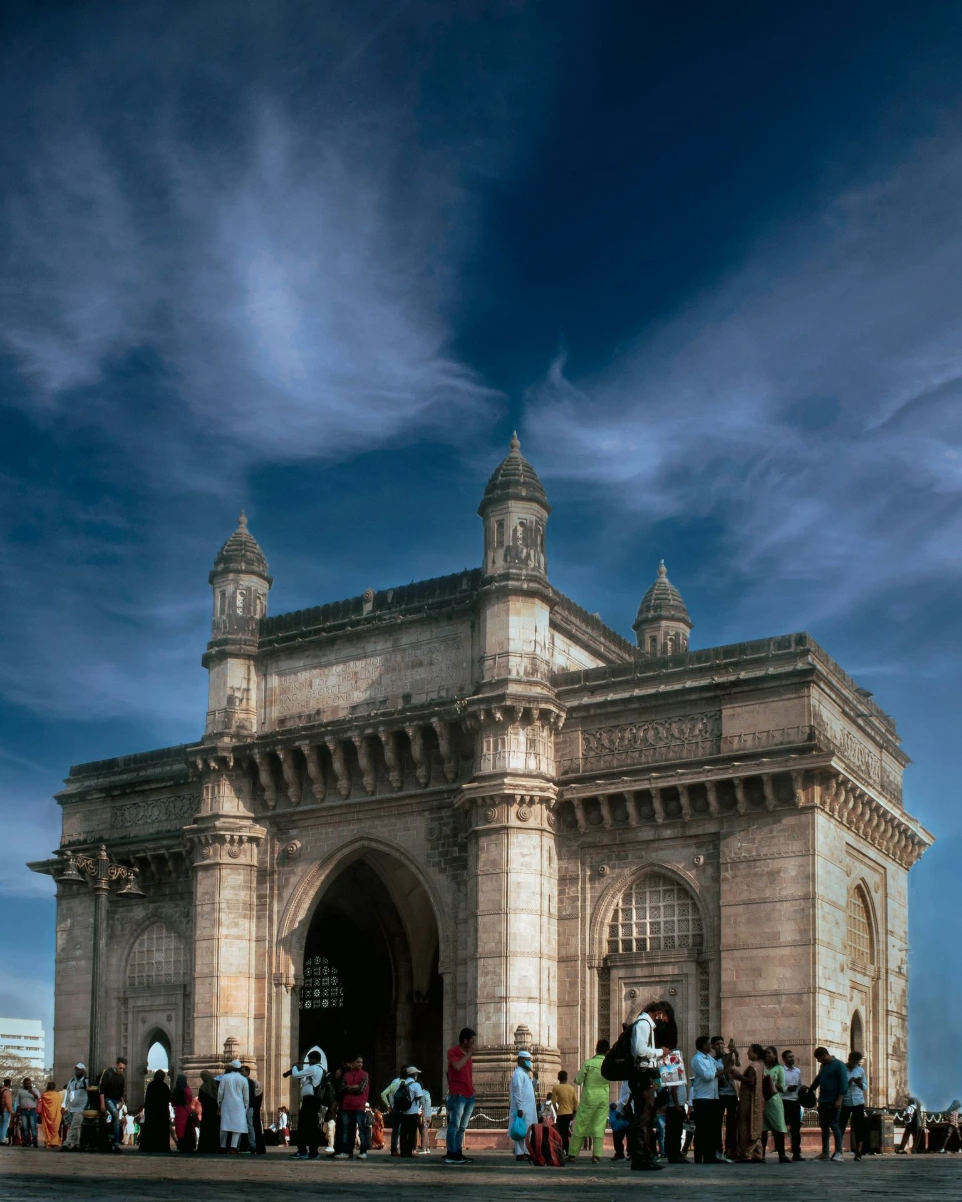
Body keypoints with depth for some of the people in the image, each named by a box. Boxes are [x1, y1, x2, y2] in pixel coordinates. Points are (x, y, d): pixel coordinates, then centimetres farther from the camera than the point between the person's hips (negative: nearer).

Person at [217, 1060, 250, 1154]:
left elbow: (220, 1092, 2)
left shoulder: (225, 1077, 1)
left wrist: (219, 1103, 14)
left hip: (226, 1105, 2)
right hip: (238, 1106, -2)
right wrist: (246, 1107, 15)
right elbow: (246, 1096, 5)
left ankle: (223, 1147, 12)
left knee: (225, 1125, 7)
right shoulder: (243, 1079, 0)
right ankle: (233, 1147, -14)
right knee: (237, 1125, -4)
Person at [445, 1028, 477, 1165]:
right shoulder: (453, 1052, -5)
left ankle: (458, 1153, 11)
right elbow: (457, 1066, -23)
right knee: (454, 1125, -9)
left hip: (469, 1095, 8)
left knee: (462, 1127, 8)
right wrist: (469, 1053, -15)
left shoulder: (468, 1054, 18)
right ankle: (451, 1154, -9)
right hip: (457, 1095, -8)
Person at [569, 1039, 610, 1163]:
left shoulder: (588, 1063, -10)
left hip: (589, 1097, -2)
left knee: (580, 1126, 5)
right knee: (599, 1127, 4)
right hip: (603, 1098, 2)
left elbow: (578, 1080, -6)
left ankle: (573, 1154, 6)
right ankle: (596, 1155, -4)